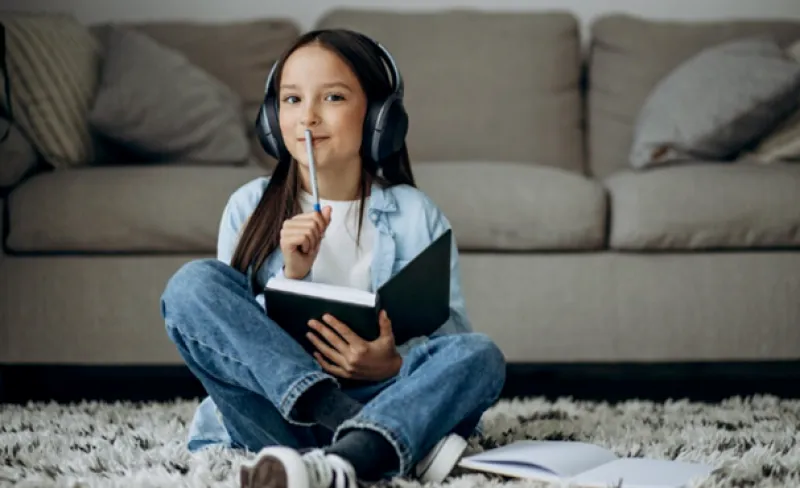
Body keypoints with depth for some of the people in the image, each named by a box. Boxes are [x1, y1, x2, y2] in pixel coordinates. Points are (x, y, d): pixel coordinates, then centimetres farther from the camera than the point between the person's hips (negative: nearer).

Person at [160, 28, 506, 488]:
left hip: (378, 395, 0)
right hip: (271, 408, 1)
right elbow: (229, 335, 3)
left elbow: (454, 337, 1)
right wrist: (291, 276, -14)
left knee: (481, 355, -25)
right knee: (193, 283, -20)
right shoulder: (250, 207, 6)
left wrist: (394, 365, -21)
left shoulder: (415, 215, 4)